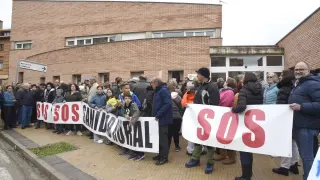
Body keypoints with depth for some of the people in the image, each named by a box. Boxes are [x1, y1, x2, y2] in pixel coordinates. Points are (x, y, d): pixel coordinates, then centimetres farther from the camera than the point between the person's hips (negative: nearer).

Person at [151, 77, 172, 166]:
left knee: (163, 138, -1)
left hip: (163, 119, -9)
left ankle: (164, 157, 10)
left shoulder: (164, 90, -15)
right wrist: (155, 115, 8)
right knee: (159, 137, 16)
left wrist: (158, 114, -23)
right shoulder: (157, 91, 15)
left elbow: (168, 104, -25)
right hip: (158, 118, 9)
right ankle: (161, 154, 29)